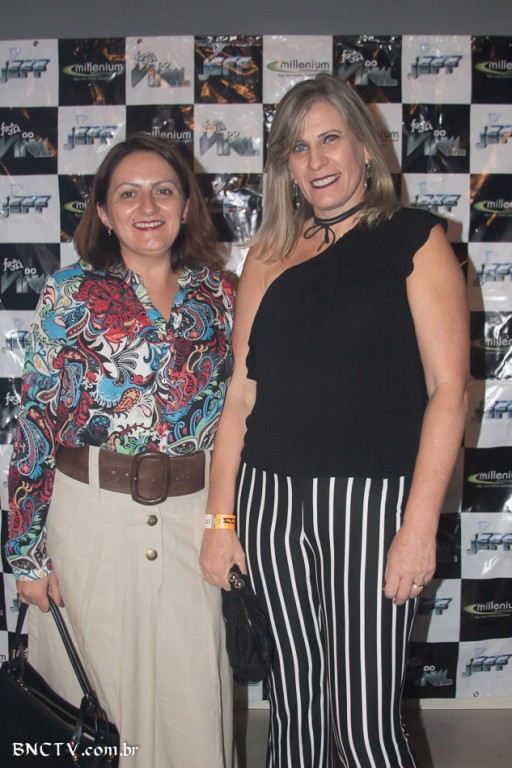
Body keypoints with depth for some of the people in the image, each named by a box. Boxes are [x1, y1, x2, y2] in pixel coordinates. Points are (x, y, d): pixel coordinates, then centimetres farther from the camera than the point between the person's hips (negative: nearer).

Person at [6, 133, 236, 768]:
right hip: (91, 512, -1)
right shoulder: (71, 292, -2)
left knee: (192, 692, 10)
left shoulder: (218, 295, 6)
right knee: (92, 692, 11)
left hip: (194, 516, 2)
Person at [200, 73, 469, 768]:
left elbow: (448, 389, -7)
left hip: (370, 500, -4)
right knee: (294, 703, 15)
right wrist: (220, 519, 5)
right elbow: (240, 394, 9)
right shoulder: (270, 255, 11)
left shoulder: (412, 240, 0)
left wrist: (419, 527, -13)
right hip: (272, 501, 4)